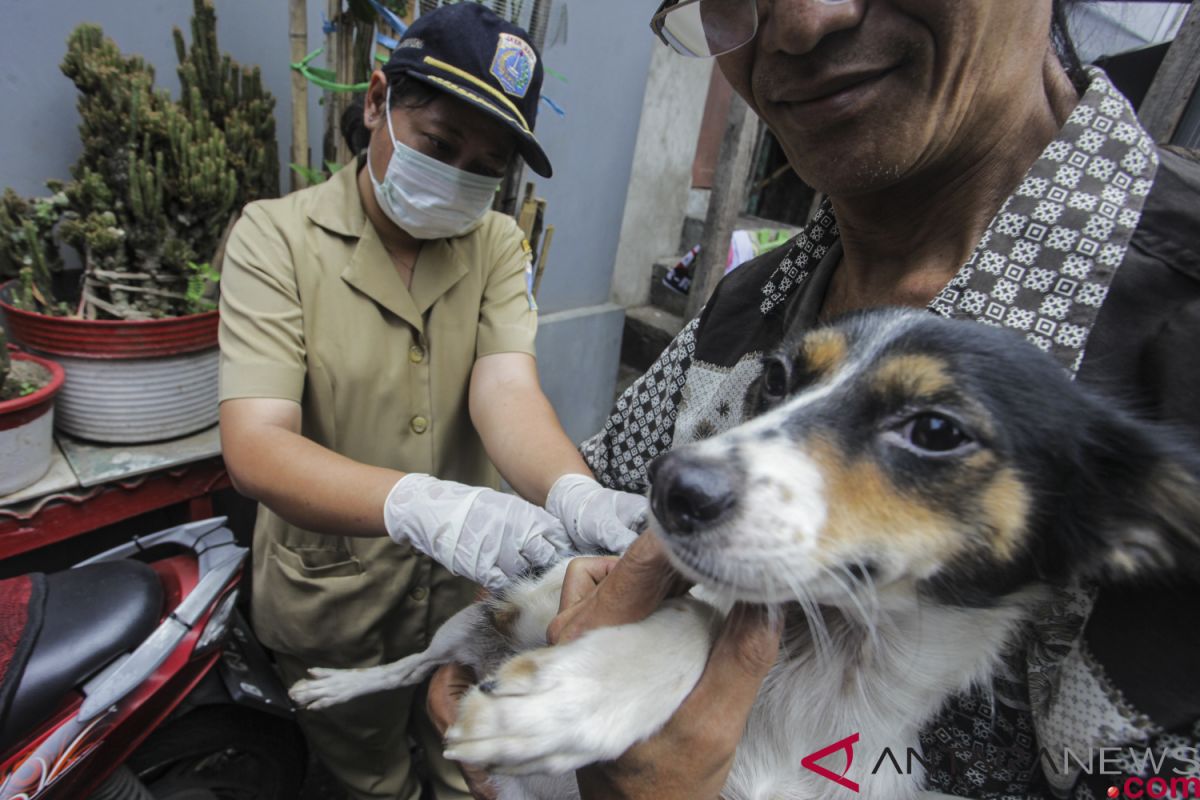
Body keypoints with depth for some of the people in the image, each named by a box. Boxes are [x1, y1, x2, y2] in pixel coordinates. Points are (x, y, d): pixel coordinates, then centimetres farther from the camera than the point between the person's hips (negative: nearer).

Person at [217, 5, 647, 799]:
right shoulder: (277, 237, -16)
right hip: (332, 600, -2)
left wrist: (576, 494, -41)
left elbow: (507, 389, -20)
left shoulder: (499, 243, -5)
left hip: (470, 588, 3)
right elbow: (255, 445, -27)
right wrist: (418, 503, -45)